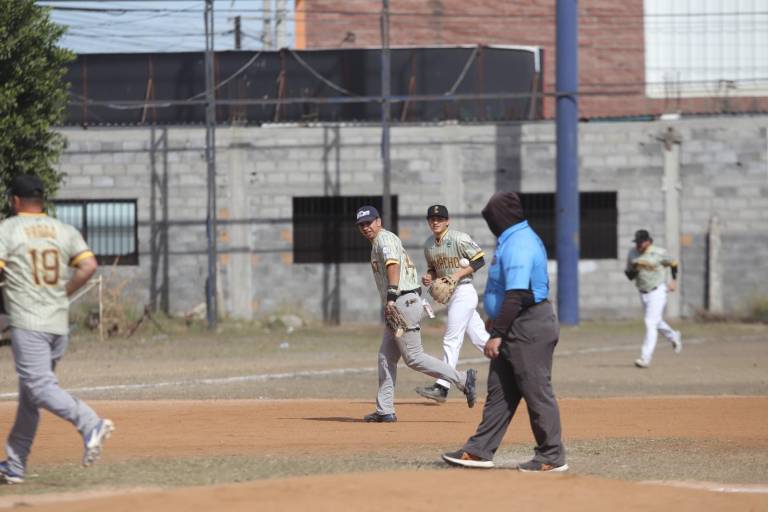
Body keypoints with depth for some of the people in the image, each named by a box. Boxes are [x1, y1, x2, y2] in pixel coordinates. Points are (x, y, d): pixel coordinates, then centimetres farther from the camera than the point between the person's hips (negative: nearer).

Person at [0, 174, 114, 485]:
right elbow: (89, 265, 0)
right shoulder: (64, 230, 12)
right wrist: (62, 294, 9)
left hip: (27, 323, -6)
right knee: (29, 393, 14)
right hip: (59, 322, 6)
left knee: (40, 386, -13)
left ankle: (90, 425, -35)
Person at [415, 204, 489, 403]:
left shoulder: (460, 238, -13)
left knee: (451, 339, -10)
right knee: (479, 338, 11)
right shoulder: (429, 245, 11)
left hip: (464, 292, -8)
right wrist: (429, 276, 0)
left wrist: (458, 274, -18)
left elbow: (479, 260, -11)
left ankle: (442, 387, -11)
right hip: (449, 295, 8)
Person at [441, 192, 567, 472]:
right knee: (500, 391, 12)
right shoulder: (520, 239, 14)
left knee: (537, 391, -5)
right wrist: (496, 321, 26)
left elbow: (516, 295, -25)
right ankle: (480, 450, 16)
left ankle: (552, 457, 1)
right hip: (517, 328, 11)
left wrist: (497, 334, -23)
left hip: (528, 327, -11)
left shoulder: (518, 244, -19)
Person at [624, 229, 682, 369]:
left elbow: (673, 263, 4)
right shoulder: (632, 254, -2)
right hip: (643, 293, 6)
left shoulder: (659, 253, -13)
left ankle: (645, 358, -16)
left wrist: (674, 280, -1)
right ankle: (674, 337, 49)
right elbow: (629, 275, 2)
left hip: (658, 291, -6)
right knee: (656, 322, 21)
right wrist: (634, 269, -19)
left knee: (651, 323, -14)